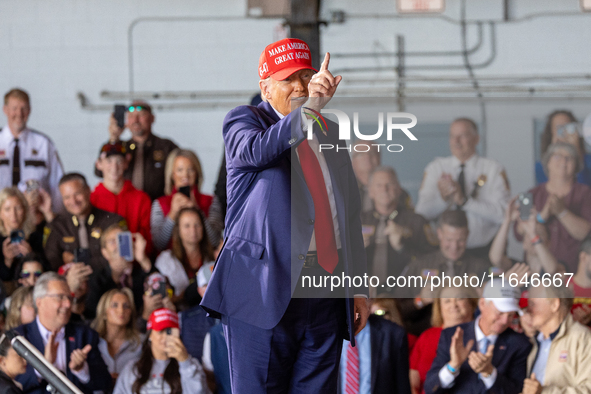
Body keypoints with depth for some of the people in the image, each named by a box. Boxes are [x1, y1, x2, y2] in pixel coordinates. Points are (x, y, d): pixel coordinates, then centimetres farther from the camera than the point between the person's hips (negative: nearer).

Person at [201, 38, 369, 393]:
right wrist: (308, 108, -32)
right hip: (265, 290, -5)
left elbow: (351, 214, 23)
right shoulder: (244, 120, 5)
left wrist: (359, 288, 16)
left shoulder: (329, 134, 21)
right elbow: (257, 150, -20)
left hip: (326, 293, 5)